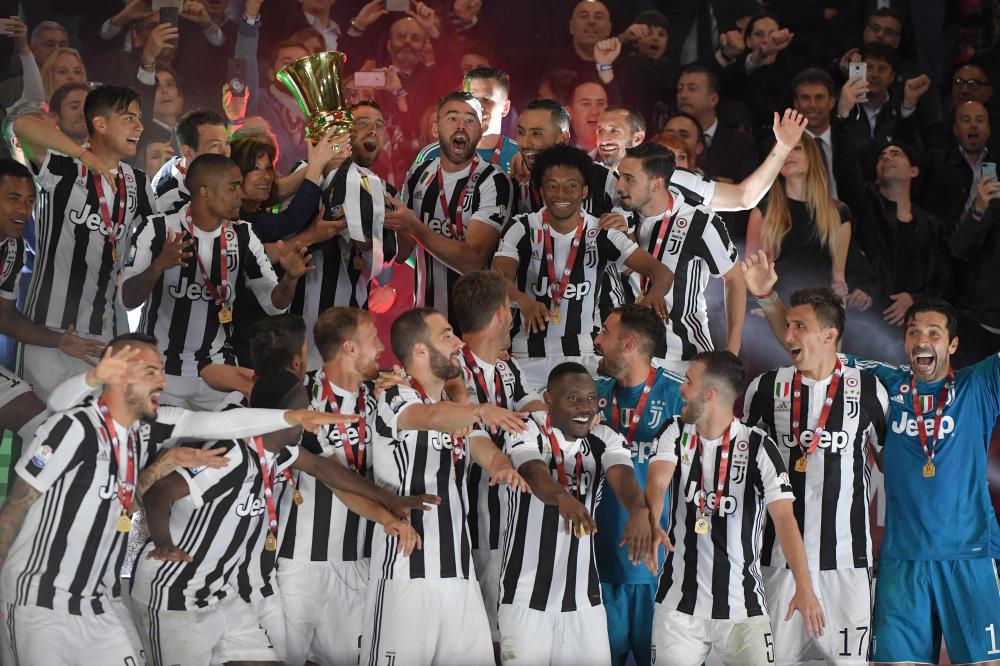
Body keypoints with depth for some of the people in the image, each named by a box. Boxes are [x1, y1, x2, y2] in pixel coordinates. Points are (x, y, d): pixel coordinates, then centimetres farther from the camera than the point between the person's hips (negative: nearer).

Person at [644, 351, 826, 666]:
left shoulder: (758, 446, -8)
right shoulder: (676, 433, 4)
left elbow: (784, 516, -15)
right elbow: (657, 481, -12)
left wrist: (804, 587, -26)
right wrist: (651, 525, -35)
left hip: (743, 605, -2)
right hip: (678, 602, 3)